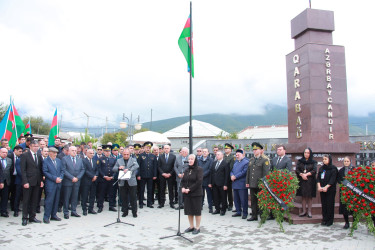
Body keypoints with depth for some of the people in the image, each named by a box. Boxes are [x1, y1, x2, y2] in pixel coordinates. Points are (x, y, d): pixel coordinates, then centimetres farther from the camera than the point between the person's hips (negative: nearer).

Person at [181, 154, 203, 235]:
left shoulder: (199, 169, -8)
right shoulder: (186, 170, 11)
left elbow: (199, 181, -16)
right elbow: (183, 180, 13)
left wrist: (189, 189, -18)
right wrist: (183, 188, -7)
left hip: (196, 194, -6)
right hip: (187, 194, 6)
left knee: (197, 211, 2)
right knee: (189, 211, 11)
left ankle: (197, 227, 13)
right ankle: (191, 226, 23)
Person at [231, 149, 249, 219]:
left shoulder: (246, 162, -7)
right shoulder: (236, 162, 18)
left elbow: (244, 172, -16)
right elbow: (232, 170, 17)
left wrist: (235, 177, -15)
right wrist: (232, 175, -5)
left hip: (242, 184, -8)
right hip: (235, 184, 8)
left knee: (243, 200, -1)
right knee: (236, 199, 13)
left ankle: (245, 213, 9)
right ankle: (238, 212, 24)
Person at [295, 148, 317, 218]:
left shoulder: (313, 162, 4)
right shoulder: (300, 161, 9)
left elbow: (314, 171, -7)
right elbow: (297, 170, 1)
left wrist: (306, 174, -15)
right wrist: (302, 175, -15)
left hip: (310, 181, -2)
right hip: (302, 181, 2)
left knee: (310, 196, 0)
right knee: (303, 196, 5)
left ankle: (309, 212, 6)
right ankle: (304, 211, 11)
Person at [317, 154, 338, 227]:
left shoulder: (333, 168, -3)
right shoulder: (321, 168, 12)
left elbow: (333, 180, -10)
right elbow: (318, 178, 7)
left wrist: (326, 187, -17)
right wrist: (319, 186, -7)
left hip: (330, 189, -4)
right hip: (322, 190, 4)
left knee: (330, 204, -2)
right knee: (323, 204, 5)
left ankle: (330, 220, 6)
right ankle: (324, 219, 12)